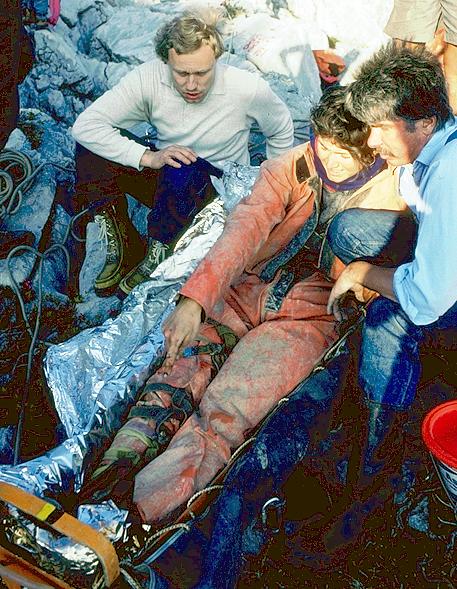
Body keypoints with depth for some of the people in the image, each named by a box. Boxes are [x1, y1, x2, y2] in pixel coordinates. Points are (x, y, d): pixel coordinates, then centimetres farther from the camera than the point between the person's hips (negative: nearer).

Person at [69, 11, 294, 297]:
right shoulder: (148, 78, -19)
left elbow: (282, 133, 0)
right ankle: (124, 245, -8)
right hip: (163, 174, 3)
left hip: (220, 189, -2)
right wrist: (148, 157, -33)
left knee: (182, 172, -39)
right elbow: (85, 125, -25)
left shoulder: (248, 89, -21)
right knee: (92, 147, -20)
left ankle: (157, 257, -13)